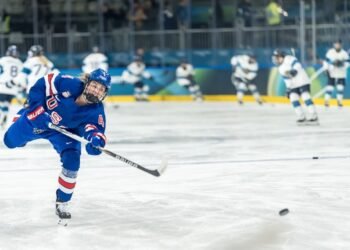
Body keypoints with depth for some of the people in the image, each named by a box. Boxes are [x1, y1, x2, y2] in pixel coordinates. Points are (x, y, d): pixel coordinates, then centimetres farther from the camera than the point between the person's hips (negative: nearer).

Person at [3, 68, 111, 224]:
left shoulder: (96, 111, -27)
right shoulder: (69, 84, -36)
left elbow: (94, 127, -40)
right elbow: (41, 85, -28)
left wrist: (95, 137, -64)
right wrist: (37, 110, -34)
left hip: (65, 132, 1)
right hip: (37, 118, -1)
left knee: (72, 161, -19)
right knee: (11, 141, 21)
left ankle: (62, 203, 2)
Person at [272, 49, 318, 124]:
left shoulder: (289, 59, -6)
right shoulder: (281, 69, 20)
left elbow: (297, 64, -22)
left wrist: (294, 70, -39)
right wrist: (288, 88, 12)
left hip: (303, 81, -9)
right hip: (294, 85, 9)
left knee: (305, 97, -17)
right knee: (293, 98, -6)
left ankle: (314, 117, -20)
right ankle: (302, 117, -4)